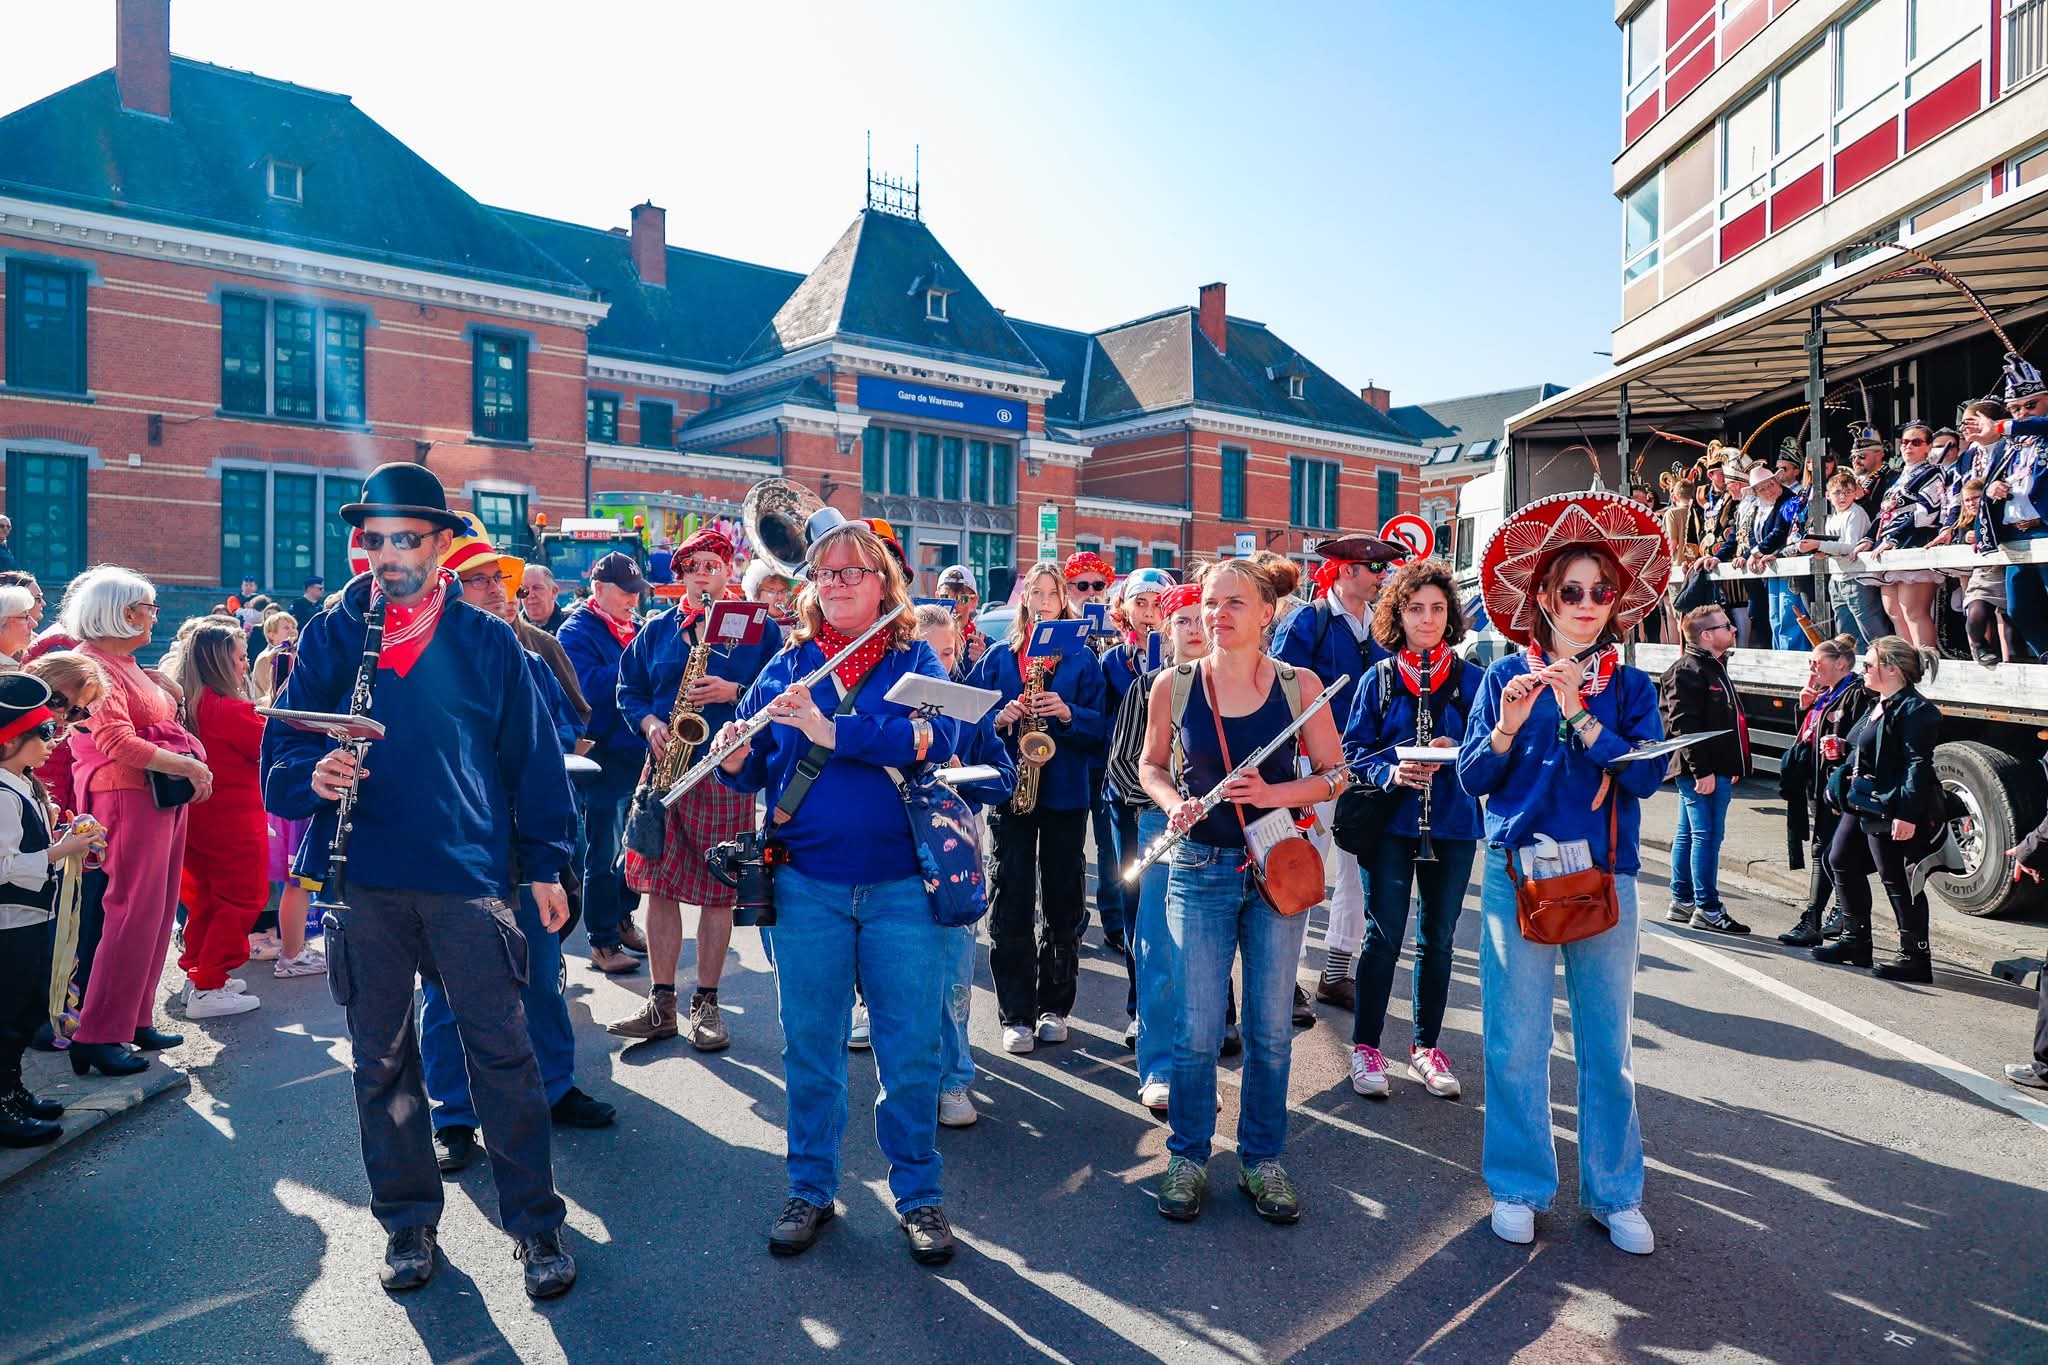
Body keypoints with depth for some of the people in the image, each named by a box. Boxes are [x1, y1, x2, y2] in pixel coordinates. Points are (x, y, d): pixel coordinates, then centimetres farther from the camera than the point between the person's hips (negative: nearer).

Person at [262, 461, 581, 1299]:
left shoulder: (488, 641, 3)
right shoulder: (328, 637, 7)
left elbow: (531, 754, 4)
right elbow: (280, 750, 5)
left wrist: (545, 864, 2)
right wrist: (314, 775, -18)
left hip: (468, 876, -2)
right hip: (364, 881, 2)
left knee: (503, 1052, 0)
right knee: (381, 1061, 12)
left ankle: (535, 1222, 14)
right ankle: (408, 1222, 29)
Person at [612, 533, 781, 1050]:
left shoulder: (758, 628, 4)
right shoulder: (656, 630, 12)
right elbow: (629, 690, 16)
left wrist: (734, 692, -14)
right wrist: (650, 724, -3)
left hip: (728, 770, -3)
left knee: (717, 891, 2)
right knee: (660, 885, 3)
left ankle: (705, 1004, 15)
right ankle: (661, 1003, 14)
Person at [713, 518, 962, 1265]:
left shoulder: (915, 659, 1)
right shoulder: (788, 665, 7)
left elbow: (938, 736, -18)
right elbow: (749, 771, 7)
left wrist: (832, 731, -23)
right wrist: (734, 756, -16)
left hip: (903, 887, -1)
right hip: (807, 887, 2)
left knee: (911, 1054, 7)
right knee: (809, 1049, 12)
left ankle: (919, 1194, 25)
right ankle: (810, 1190, 31)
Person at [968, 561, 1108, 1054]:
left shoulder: (1081, 659, 5)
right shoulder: (998, 657, 8)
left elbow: (1101, 729, -1)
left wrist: (1068, 714, -18)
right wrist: (1000, 719, -12)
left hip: (1065, 792, 0)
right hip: (1008, 790, 1)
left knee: (1063, 902, 6)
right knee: (1010, 903, -2)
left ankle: (1054, 1006, 21)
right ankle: (1016, 1014, 6)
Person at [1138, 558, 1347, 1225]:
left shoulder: (1299, 685, -3)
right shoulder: (1174, 685, -2)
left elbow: (1334, 773, 2)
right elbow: (1151, 765, 10)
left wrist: (1275, 793, -16)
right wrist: (1174, 805, -10)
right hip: (1200, 868, 0)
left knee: (1271, 1029, 9)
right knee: (1195, 1029, 2)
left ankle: (1263, 1159, 27)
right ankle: (1188, 1158, 22)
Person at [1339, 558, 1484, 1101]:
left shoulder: (1470, 679, 2)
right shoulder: (1379, 679, 1)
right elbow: (1353, 750, 0)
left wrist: (1456, 752, -17)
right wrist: (1390, 771, -18)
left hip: (1453, 824, 2)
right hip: (1392, 823, -1)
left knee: (1437, 938, 10)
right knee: (1384, 936, 0)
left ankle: (1427, 1047, 24)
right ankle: (1365, 1047, 12)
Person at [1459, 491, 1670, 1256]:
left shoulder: (1630, 688, 5)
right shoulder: (1506, 679, 2)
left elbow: (1647, 776, -10)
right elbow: (1471, 778, -2)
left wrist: (1579, 715, -18)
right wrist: (1508, 726, -19)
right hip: (1517, 875, -1)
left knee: (1607, 1042, 9)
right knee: (1517, 1041, 4)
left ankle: (1615, 1193, 25)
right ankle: (1518, 1186, 20)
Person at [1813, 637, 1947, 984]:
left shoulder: (1914, 709, -17)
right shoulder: (1880, 705, 13)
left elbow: (1918, 764, -23)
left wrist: (1908, 813, -28)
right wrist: (1846, 791, 21)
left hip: (1889, 810, -11)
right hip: (1861, 805, 11)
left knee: (1897, 882, -4)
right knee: (1840, 862, 16)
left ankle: (1915, 957, 6)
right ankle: (1855, 941, 27)